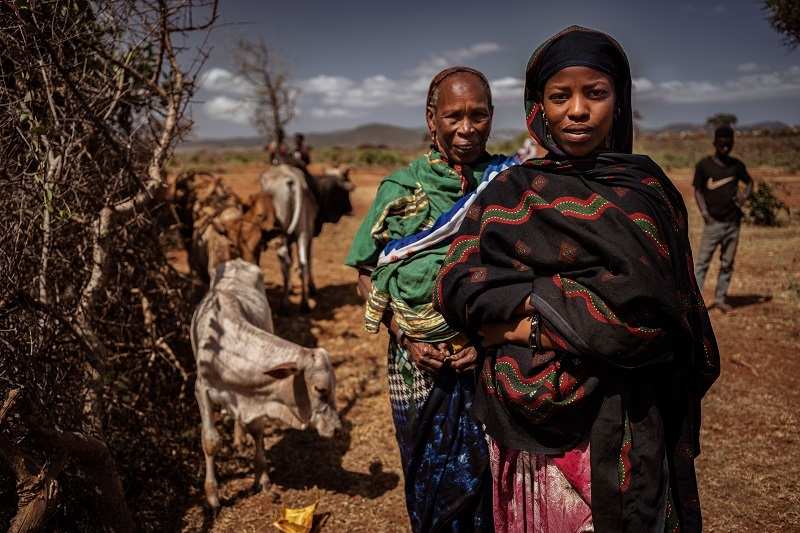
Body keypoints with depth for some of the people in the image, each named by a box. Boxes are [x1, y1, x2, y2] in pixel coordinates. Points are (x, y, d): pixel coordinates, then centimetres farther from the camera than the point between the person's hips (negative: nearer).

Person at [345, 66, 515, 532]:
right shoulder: (400, 188, 3)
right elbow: (368, 276, 5)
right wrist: (407, 337, -8)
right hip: (419, 365, 1)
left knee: (489, 484, 10)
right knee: (426, 485, 16)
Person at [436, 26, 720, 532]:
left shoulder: (646, 188, -2)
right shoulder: (512, 189, 2)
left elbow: (649, 311, -14)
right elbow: (457, 283, -9)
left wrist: (524, 314, -15)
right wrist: (565, 305, -19)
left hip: (618, 421, -1)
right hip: (527, 417, 2)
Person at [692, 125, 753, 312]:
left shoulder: (737, 165, 8)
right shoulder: (704, 165, -2)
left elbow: (749, 182, 21)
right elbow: (698, 190, -1)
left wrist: (745, 195, 0)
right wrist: (703, 211, -14)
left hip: (733, 221, 4)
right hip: (713, 222, -4)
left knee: (727, 263, 8)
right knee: (703, 261, -7)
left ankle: (721, 299, 17)